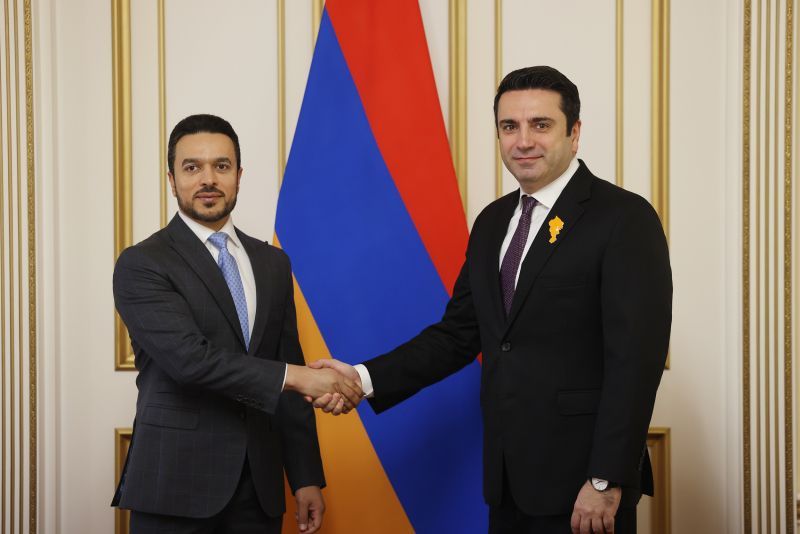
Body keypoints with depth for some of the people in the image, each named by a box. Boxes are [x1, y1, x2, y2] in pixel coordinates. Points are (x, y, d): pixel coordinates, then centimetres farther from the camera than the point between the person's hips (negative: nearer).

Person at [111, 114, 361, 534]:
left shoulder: (272, 263, 12)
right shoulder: (141, 265, -6)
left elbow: (288, 377, 12)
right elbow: (189, 357, -20)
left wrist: (306, 477, 8)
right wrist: (295, 376, -22)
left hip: (259, 487, 5)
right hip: (176, 485, -5)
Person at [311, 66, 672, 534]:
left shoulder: (625, 219, -10)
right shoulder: (493, 221, 12)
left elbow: (635, 359, -15)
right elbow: (458, 333, 11)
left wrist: (606, 481, -19)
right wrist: (366, 378, -3)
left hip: (579, 481, -6)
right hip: (509, 478, 6)